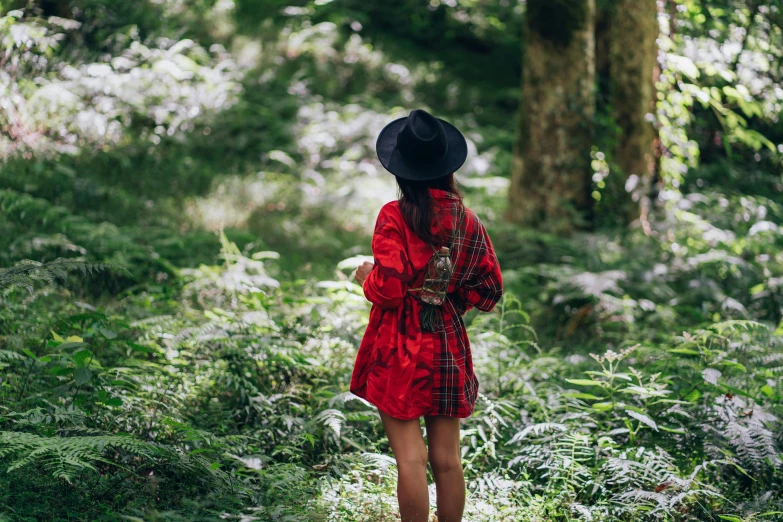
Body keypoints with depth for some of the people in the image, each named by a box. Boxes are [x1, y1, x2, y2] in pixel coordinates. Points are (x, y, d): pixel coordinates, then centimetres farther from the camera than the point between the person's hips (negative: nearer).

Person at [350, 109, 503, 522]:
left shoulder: (395, 216, -12)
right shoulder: (468, 220, 3)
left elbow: (388, 288, -18)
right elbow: (490, 289, 6)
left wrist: (366, 277, 2)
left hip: (400, 349, -4)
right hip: (448, 346, 5)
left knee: (410, 457, -1)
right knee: (447, 458, 10)